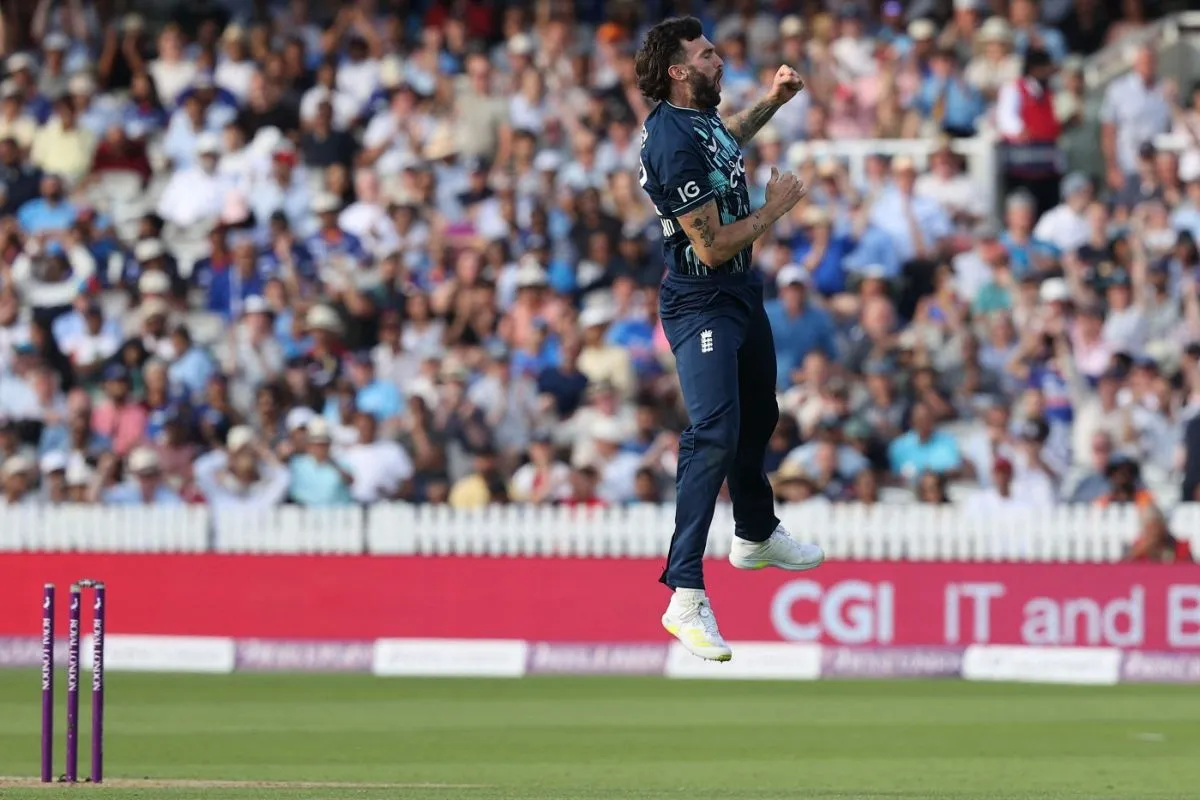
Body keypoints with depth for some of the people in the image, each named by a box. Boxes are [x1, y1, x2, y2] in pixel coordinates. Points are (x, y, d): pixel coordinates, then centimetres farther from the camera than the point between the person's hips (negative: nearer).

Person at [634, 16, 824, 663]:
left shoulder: (699, 115, 3)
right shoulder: (674, 145, -27)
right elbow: (712, 247, -26)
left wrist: (772, 102, 17)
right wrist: (776, 206, -14)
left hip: (742, 292, 10)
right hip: (701, 305, -10)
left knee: (757, 416, 25)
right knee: (715, 435, -22)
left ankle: (756, 535, 49)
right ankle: (685, 596, -27)